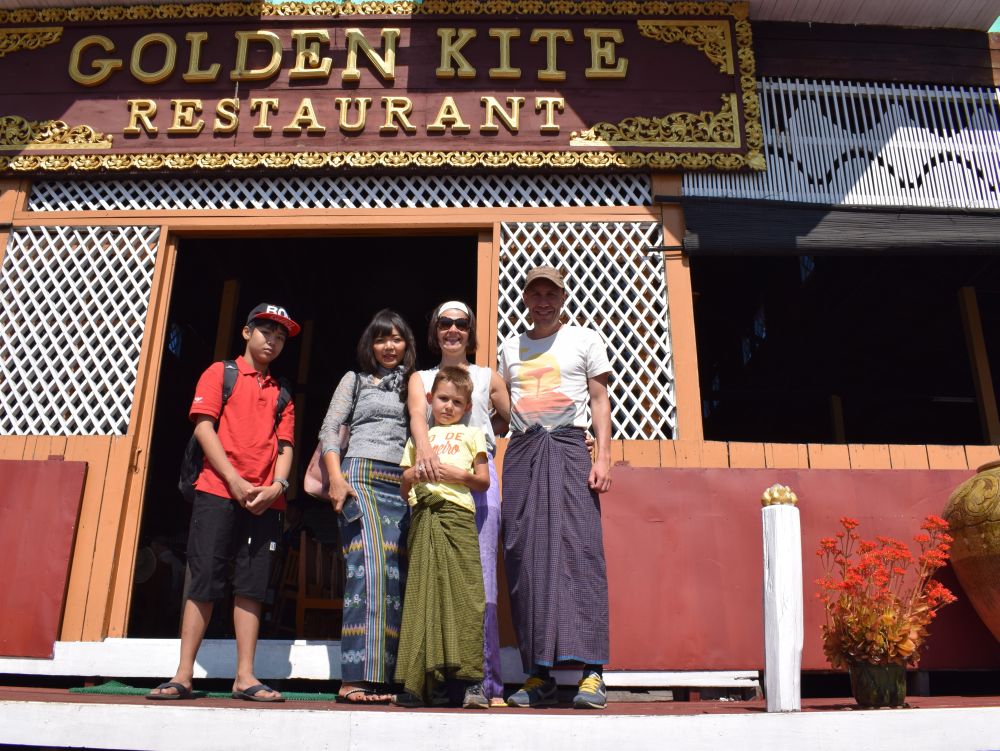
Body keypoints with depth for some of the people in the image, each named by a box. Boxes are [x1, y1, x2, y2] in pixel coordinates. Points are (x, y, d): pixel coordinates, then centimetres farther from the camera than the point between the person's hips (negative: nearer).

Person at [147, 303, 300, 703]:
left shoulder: (282, 393, 19)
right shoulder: (220, 373, 8)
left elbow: (285, 445, 12)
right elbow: (203, 427, -2)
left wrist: (277, 485, -8)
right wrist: (236, 481, -12)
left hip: (264, 500, 3)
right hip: (218, 491, -3)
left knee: (252, 585, 1)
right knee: (204, 581, -4)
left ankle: (245, 677, 4)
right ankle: (183, 676, 2)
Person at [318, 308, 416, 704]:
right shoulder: (355, 380, 16)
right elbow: (329, 430, 7)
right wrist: (336, 477, -8)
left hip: (403, 484, 3)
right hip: (361, 475, -3)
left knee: (396, 573, -6)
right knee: (370, 564, -18)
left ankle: (381, 676, -4)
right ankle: (359, 675, -20)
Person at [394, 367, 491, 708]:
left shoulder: (471, 434, 19)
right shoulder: (418, 438, 25)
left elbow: (484, 481, 12)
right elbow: (404, 490, 22)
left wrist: (459, 474, -5)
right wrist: (410, 477, 1)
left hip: (457, 514, -2)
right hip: (423, 517, 3)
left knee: (464, 593, -10)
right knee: (423, 595, -2)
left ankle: (472, 679, -9)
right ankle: (432, 681, 1)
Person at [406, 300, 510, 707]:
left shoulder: (488, 378, 17)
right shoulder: (421, 378, 17)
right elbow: (417, 415, -5)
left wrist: (477, 431, 8)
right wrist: (424, 450, -23)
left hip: (478, 480, -1)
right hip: (433, 481, 1)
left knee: (481, 583, -6)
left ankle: (488, 684, -2)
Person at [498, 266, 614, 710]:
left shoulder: (585, 340, 12)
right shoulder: (510, 349, 20)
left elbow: (599, 400, 7)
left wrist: (603, 457, -4)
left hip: (568, 447, -3)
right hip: (521, 452, 3)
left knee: (579, 549, -14)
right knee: (525, 556, -4)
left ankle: (591, 672, -13)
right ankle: (539, 675, 0)